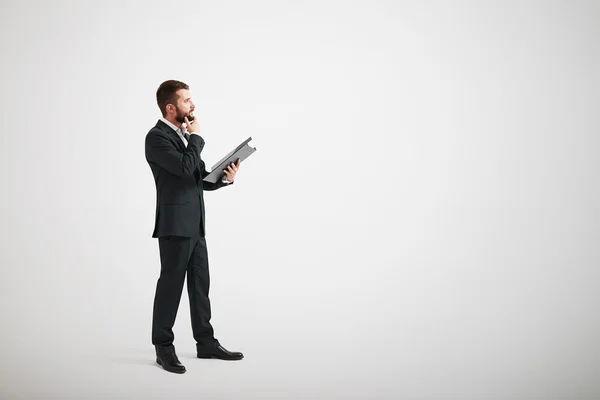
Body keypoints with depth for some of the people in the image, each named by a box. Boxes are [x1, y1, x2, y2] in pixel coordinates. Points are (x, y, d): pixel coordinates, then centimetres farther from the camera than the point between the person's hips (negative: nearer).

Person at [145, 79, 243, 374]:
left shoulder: (184, 135, 16)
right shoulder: (157, 137, -12)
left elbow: (201, 179, 17)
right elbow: (185, 168, -26)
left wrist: (225, 178, -2)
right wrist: (196, 137, -11)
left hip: (195, 224, 9)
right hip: (175, 225, -9)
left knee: (200, 284, 12)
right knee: (171, 284, -1)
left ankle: (206, 343, 20)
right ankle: (163, 348, 9)